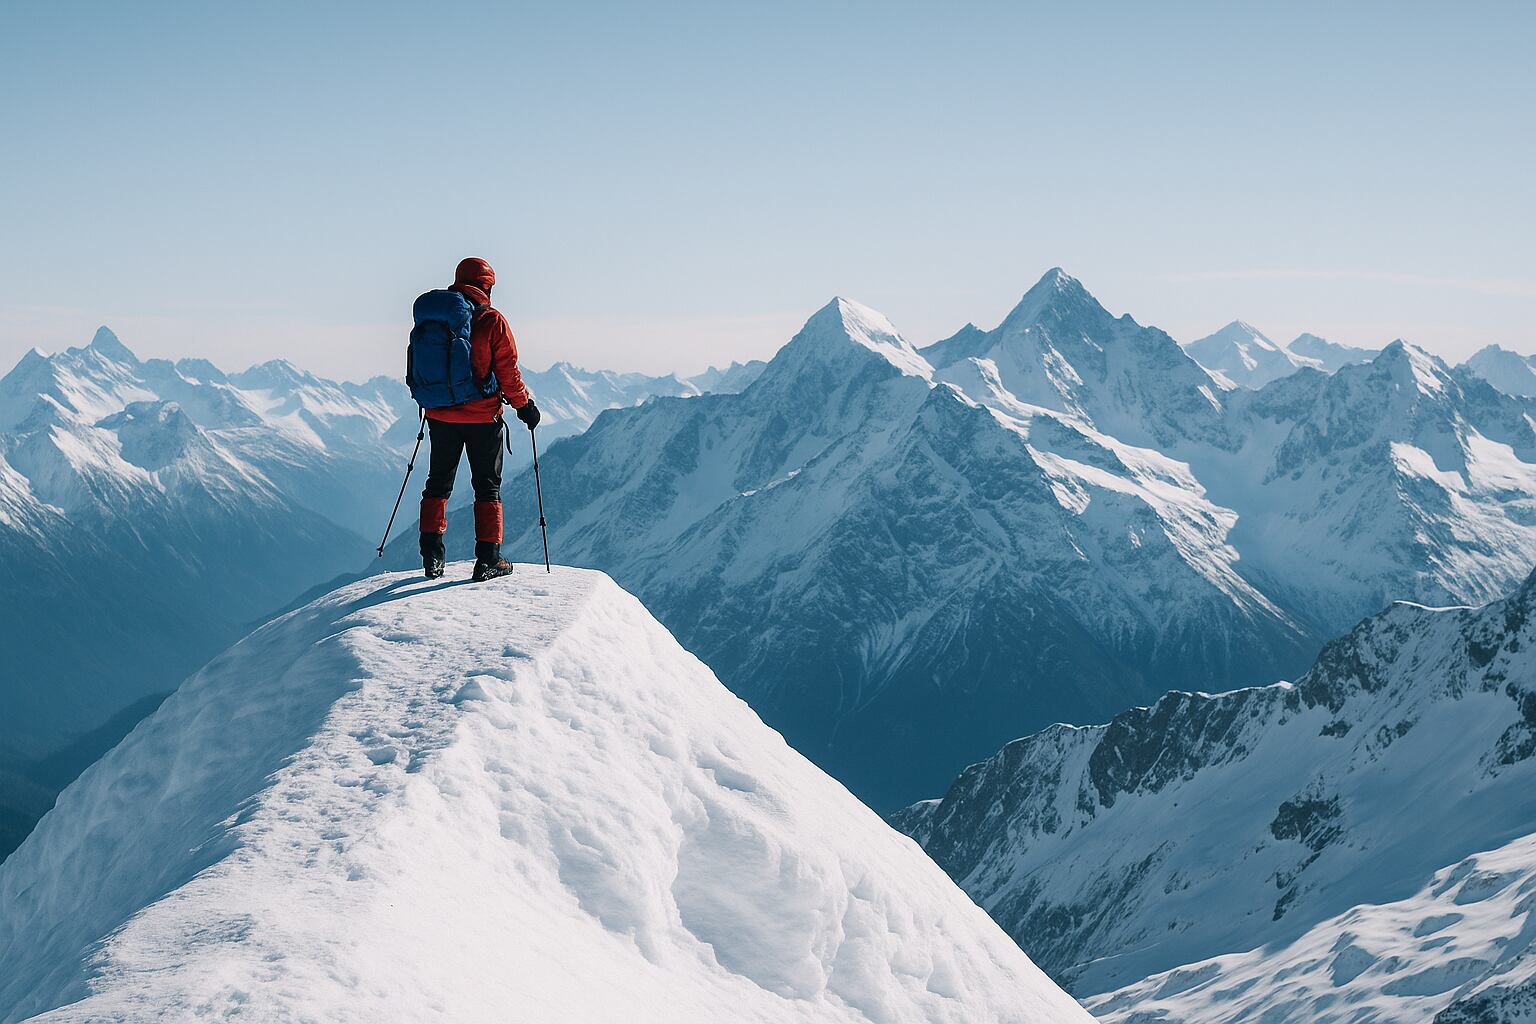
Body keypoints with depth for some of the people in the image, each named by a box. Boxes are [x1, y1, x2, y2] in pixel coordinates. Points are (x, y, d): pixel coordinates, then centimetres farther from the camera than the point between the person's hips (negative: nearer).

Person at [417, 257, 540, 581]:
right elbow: (508, 371, -9)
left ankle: (432, 556, 9)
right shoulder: (493, 321, -9)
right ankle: (488, 558, 2)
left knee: (438, 484, 15)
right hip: (483, 417, -3)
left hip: (441, 417, 3)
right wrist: (524, 405, 4)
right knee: (487, 486, 7)